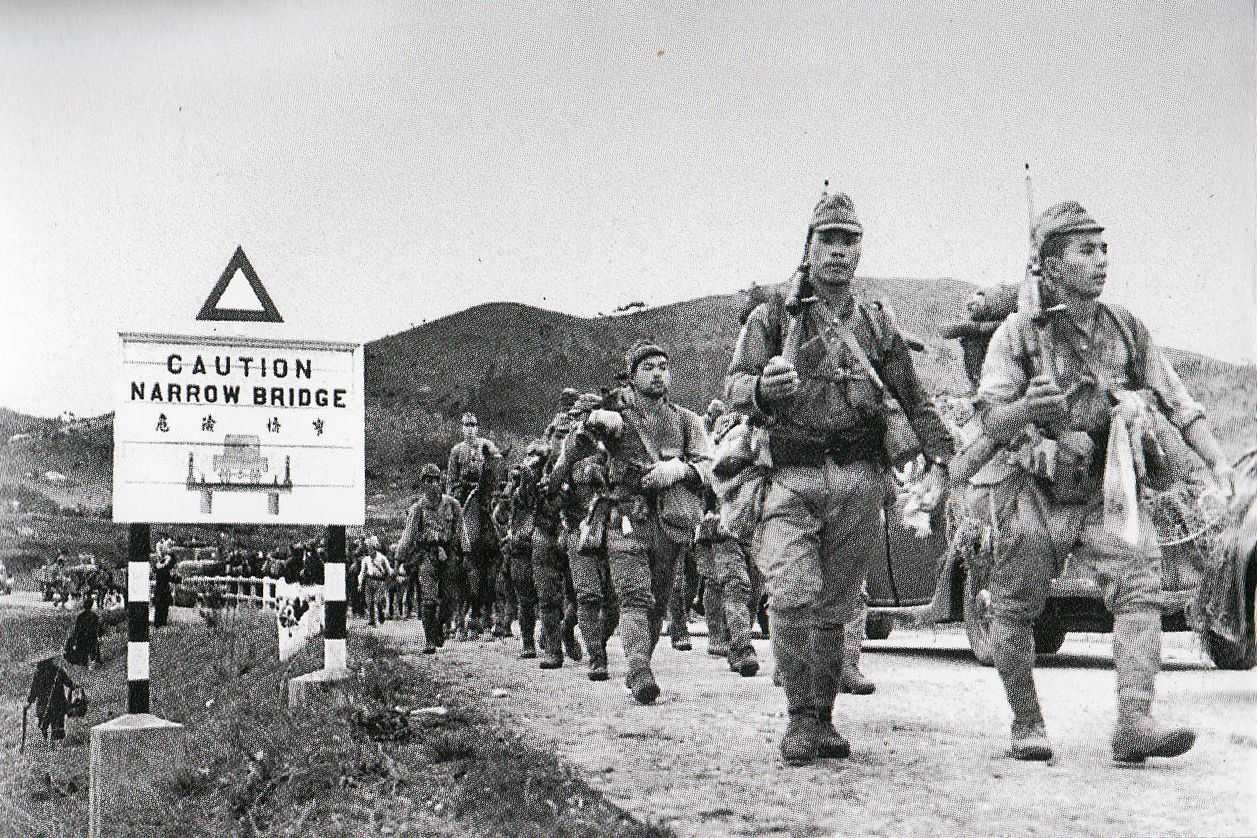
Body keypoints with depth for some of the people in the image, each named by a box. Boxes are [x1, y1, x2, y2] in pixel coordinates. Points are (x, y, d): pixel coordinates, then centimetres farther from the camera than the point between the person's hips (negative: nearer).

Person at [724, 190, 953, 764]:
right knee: (791, 598, -17)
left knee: (834, 608, 5)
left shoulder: (876, 324, 16)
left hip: (858, 482, 2)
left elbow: (916, 400, 20)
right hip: (789, 479, -2)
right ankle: (801, 717, -5)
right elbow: (733, 388, -1)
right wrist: (763, 386, -24)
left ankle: (823, 718, 16)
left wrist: (939, 458, 9)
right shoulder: (772, 316, 8)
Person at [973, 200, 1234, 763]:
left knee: (1140, 585, -19)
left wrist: (1219, 464, -2)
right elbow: (991, 420, -8)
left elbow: (1180, 404, 10)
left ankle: (1134, 725, -25)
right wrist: (1027, 409, -30)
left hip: (1108, 494, 2)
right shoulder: (1019, 332, -2)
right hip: (1035, 495, -2)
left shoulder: (1127, 329, 9)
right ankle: (1027, 726, 17)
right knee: (1014, 612, 0)